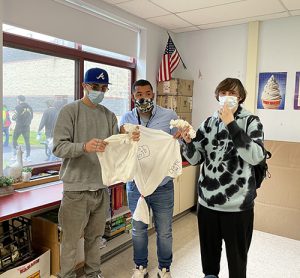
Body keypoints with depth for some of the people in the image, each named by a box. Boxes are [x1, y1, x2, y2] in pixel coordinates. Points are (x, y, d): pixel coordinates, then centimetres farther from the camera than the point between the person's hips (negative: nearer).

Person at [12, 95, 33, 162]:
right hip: (27, 126, 5)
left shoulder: (18, 107, -10)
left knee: (14, 140, 10)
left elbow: (15, 117, -11)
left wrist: (13, 117, 10)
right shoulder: (29, 107, 7)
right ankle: (28, 156, 4)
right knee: (27, 141, 6)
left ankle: (15, 155, 6)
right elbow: (31, 117, 12)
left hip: (19, 126, -4)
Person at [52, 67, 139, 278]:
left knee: (95, 236, 20)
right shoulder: (70, 111, -6)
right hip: (77, 188, -4)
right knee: (71, 240, 8)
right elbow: (58, 147, -15)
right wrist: (84, 147, -32)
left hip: (102, 187, 5)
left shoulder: (109, 115, 9)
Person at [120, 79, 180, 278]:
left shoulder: (169, 116, -6)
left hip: (163, 186, -2)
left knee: (164, 232, 13)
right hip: (136, 185, 2)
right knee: (138, 229, 19)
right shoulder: (126, 119, 2)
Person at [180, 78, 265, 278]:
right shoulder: (209, 123, 6)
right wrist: (188, 141, -16)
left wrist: (231, 124, -23)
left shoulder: (251, 122, -4)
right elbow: (195, 159, 4)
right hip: (207, 201, 3)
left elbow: (256, 157, -21)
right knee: (209, 248, 20)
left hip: (238, 204, -3)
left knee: (237, 255, 12)